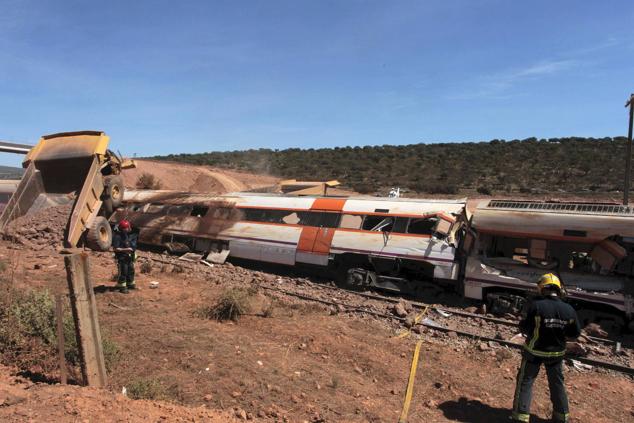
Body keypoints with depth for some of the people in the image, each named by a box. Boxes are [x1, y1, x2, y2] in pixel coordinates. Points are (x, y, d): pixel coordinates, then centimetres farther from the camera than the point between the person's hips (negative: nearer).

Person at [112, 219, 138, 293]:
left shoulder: (128, 235, 6)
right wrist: (125, 249, -27)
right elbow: (115, 248, -23)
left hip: (129, 257, 8)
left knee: (131, 270, 17)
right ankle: (122, 287, 8)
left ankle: (130, 284, 31)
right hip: (121, 258, -8)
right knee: (123, 272, -3)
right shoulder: (117, 237, -19)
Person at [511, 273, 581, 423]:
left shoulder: (536, 305, -22)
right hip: (556, 352, 4)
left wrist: (522, 323, 1)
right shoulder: (568, 310, -9)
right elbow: (575, 333, 1)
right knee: (557, 383, 22)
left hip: (534, 351, -4)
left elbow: (526, 329, -19)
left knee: (526, 381, 9)